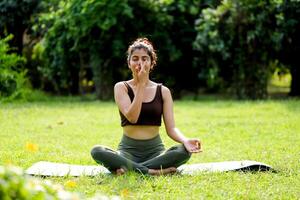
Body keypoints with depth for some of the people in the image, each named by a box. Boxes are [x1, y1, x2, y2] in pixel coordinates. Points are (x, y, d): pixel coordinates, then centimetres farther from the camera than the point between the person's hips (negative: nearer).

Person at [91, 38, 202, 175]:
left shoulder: (163, 91, 6)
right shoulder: (121, 87, 2)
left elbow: (171, 128, -2)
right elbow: (132, 117, -15)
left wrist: (185, 141, -24)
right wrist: (141, 84, -13)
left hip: (155, 150, 1)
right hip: (129, 150, -1)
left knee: (184, 151, -30)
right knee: (97, 151, -31)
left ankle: (129, 168, -26)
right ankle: (151, 171, -32)